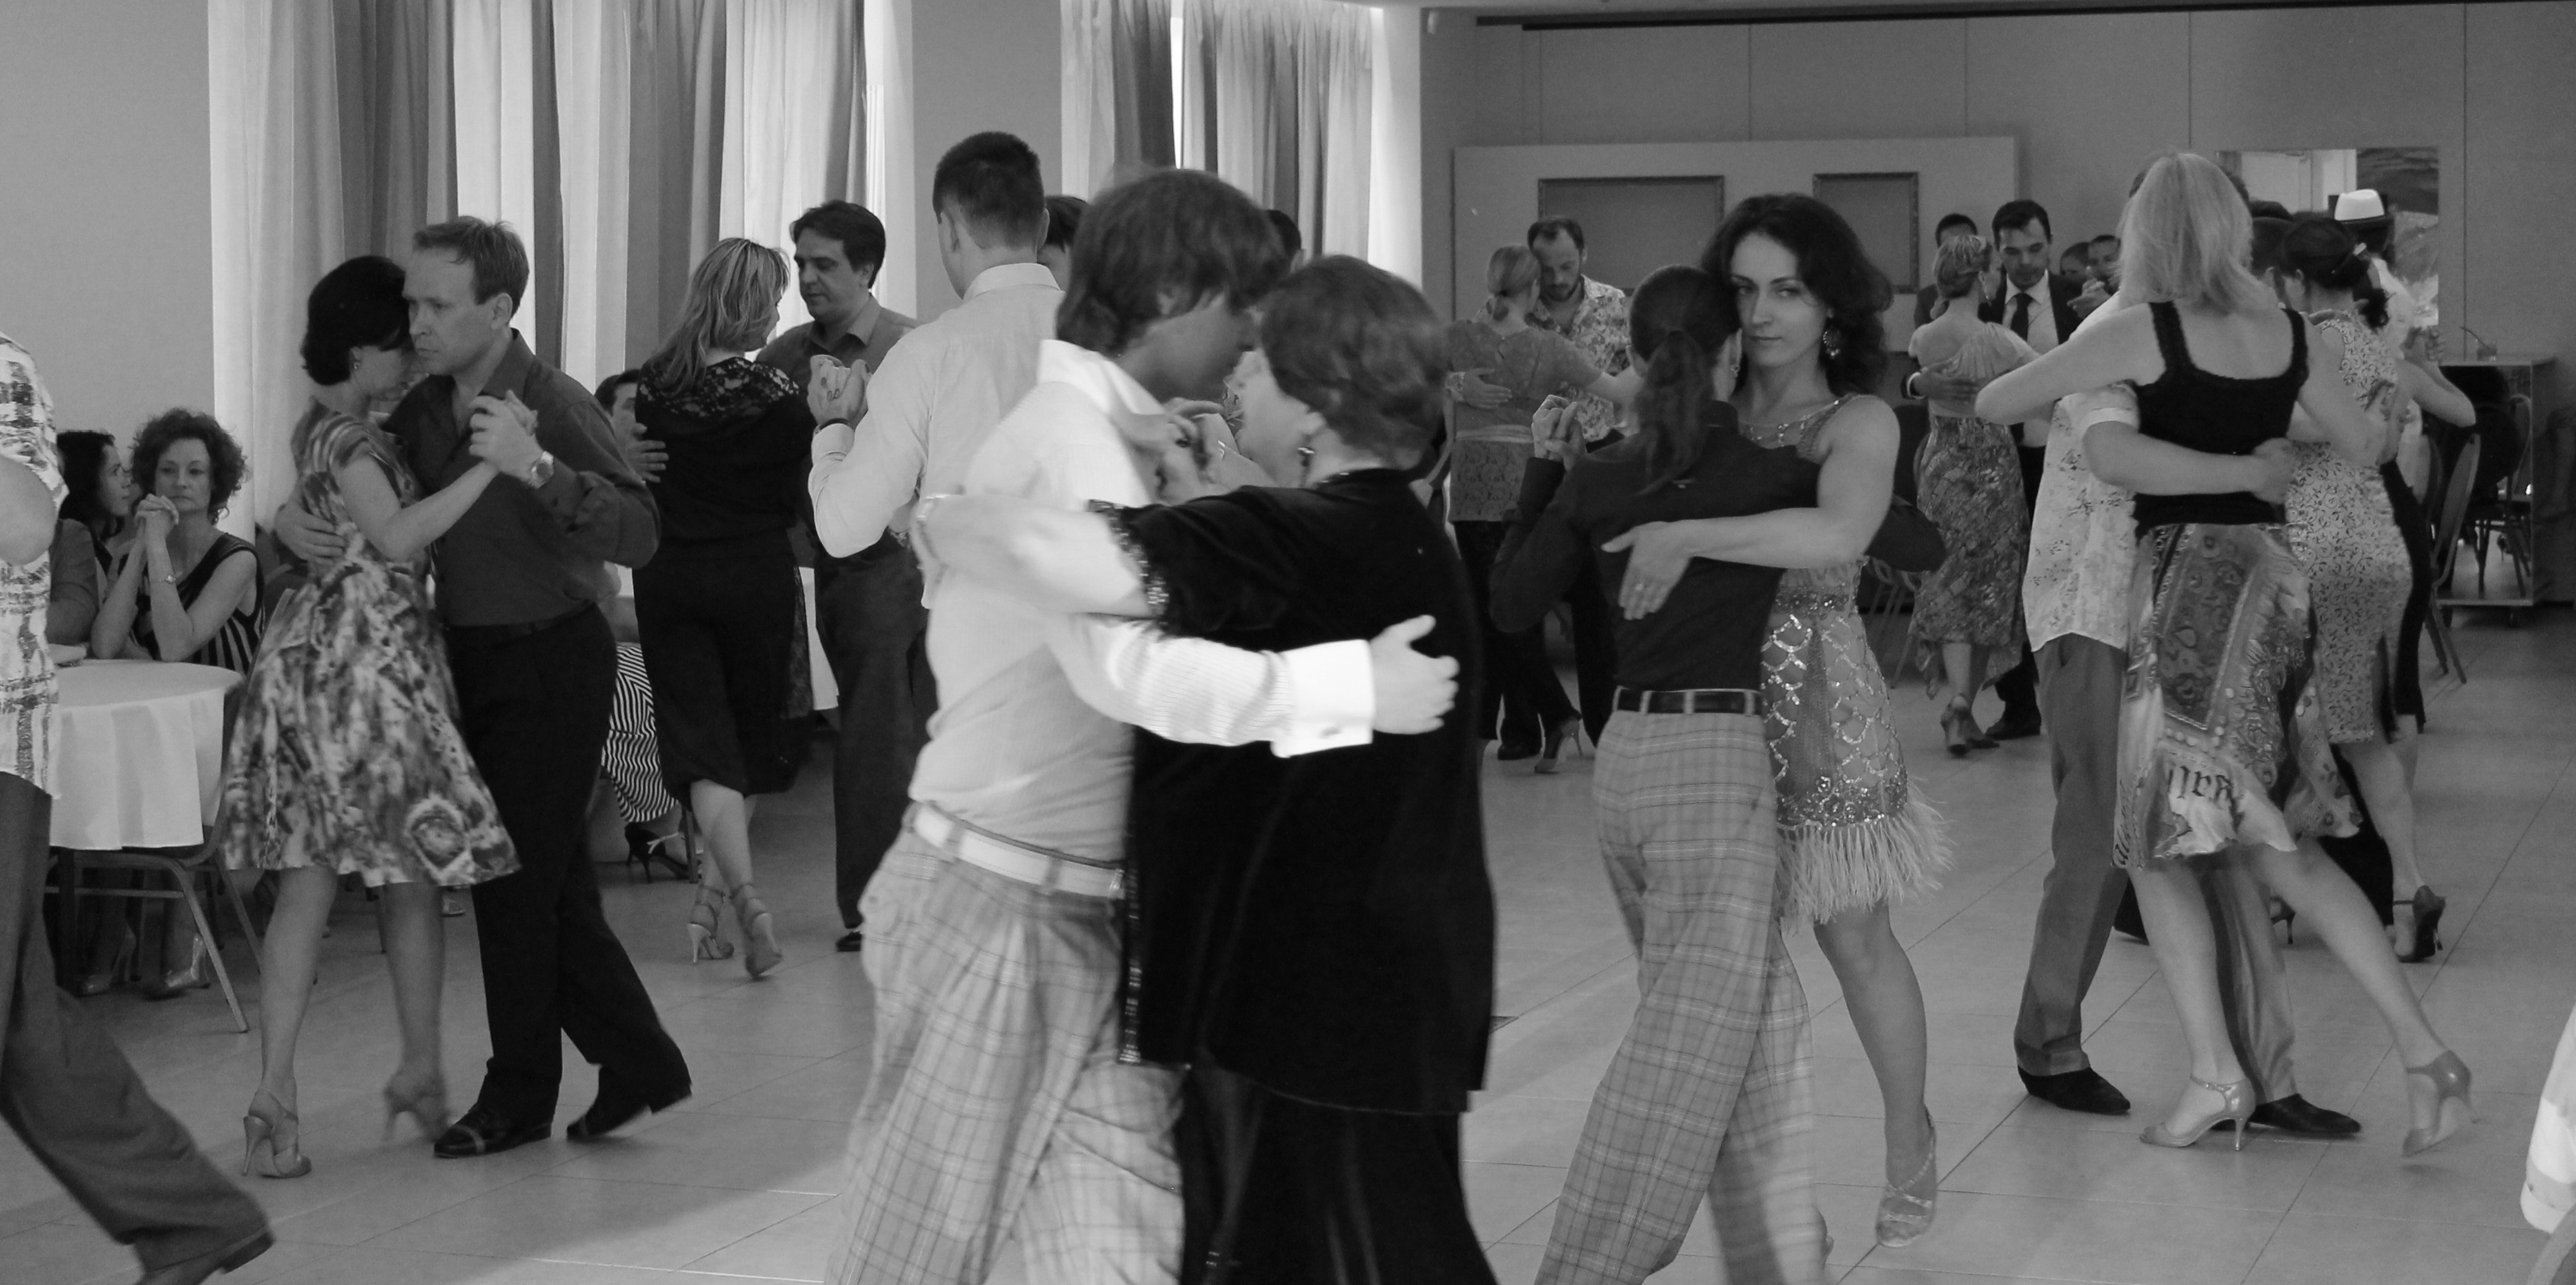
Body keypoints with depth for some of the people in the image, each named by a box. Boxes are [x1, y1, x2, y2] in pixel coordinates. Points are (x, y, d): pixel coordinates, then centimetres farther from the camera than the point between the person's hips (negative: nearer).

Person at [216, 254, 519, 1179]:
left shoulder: (329, 427, 17)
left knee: (307, 883, 1)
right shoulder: (345, 437, -12)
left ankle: (275, 1095, -4)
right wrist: (492, 464, -26)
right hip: (362, 662, -9)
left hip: (317, 654, 9)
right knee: (412, 878, 5)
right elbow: (398, 535, -25)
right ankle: (422, 1070, 18)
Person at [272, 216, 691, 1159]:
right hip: (475, 660, 7)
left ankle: (519, 1098, 13)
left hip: (552, 663, -7)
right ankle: (638, 1062, 23)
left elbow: (637, 534, -30)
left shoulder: (555, 406, -19)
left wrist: (537, 467, -42)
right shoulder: (423, 409, 3)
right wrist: (293, 516, -5)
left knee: (517, 877, -2)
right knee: (550, 879, 12)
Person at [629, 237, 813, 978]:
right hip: (756, 576, -2)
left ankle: (741, 892, -18)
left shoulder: (653, 385, -4)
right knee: (751, 735, 15)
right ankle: (715, 895, 17)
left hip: (668, 579, 2)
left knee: (700, 736, 1)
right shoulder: (779, 396, -11)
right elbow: (800, 503, -3)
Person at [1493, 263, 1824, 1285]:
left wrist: (1545, 468, 18)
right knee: (1690, 1046, -4)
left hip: (1625, 758, 6)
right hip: (1719, 755, -6)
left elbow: (1511, 603, 13)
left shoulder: (1597, 480, 3)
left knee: (1761, 1019, 16)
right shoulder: (1770, 472, -7)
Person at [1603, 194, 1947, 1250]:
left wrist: (1683, 535, -30)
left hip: (1814, 699, -4)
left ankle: (1910, 1144, 25)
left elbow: (1836, 535, -30)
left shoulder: (1858, 422, -8)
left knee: (1852, 935, 6)